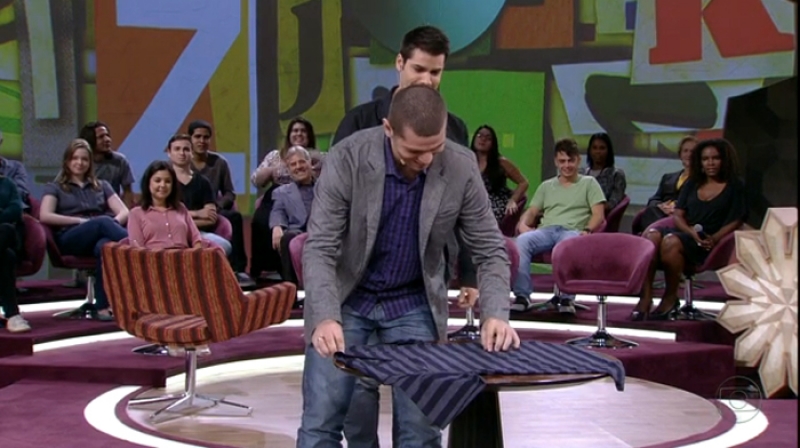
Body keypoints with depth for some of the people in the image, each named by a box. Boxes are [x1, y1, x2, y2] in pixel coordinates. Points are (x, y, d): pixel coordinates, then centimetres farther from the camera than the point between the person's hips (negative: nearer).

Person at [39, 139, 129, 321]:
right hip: (69, 240, -2)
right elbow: (45, 216, 0)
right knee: (103, 222, -37)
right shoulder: (55, 187, 20)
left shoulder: (101, 186, 29)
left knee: (105, 245, -40)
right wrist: (80, 221, -8)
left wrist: (113, 224, -10)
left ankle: (103, 307, -48)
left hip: (100, 238, 2)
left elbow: (124, 212, 14)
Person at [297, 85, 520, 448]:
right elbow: (319, 248, -22)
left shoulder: (461, 168, -16)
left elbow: (489, 250, -8)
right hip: (347, 300, -1)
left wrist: (495, 314, -25)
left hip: (414, 306, 2)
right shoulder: (348, 158, -22)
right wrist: (325, 317, -38)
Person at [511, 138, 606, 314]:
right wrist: (523, 224, -2)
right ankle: (522, 295, -35)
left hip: (572, 231, -3)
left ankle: (566, 298, -41)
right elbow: (531, 212, 22)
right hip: (545, 231, 3)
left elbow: (598, 215, 8)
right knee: (522, 240, -32)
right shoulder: (546, 186, 29)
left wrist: (587, 230, -14)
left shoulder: (589, 183, 20)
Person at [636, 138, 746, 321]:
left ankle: (670, 299, -20)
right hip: (684, 233, 4)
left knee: (671, 241, -36)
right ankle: (645, 297, -35)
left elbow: (735, 221, 2)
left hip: (706, 243, -4)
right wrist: (691, 231, -9)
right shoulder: (691, 184, 22)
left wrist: (713, 239, -16)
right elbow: (677, 215, 13)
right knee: (651, 235, -30)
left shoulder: (734, 187, 10)